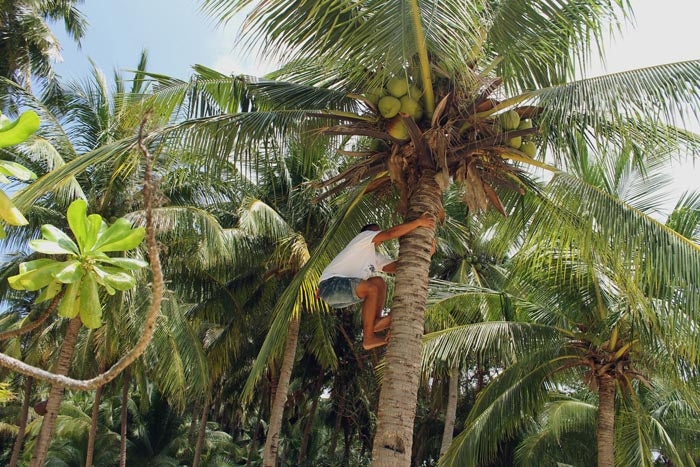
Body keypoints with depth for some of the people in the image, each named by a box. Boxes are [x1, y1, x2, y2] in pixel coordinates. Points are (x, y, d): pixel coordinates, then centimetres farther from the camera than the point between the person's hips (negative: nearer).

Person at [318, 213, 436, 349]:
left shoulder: (376, 257, 27)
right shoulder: (364, 235, 4)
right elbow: (391, 233, -13)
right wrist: (418, 222, -9)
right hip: (331, 284, -10)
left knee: (379, 282, 14)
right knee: (373, 288, -25)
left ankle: (375, 321, -2)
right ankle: (368, 339, -19)